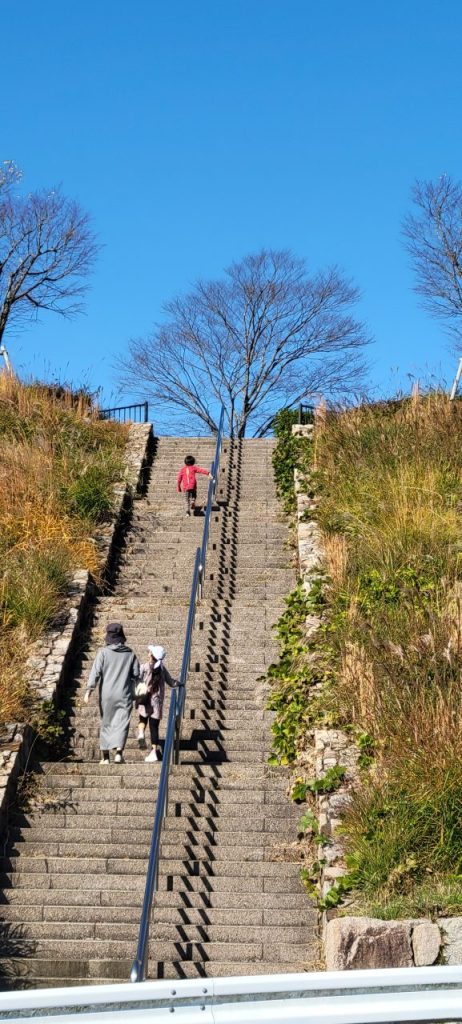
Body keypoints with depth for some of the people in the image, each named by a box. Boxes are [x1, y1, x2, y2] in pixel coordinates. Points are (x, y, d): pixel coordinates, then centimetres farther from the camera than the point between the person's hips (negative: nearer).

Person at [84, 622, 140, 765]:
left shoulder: (103, 652, -4)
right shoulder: (130, 654, 1)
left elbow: (96, 672, -11)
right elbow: (136, 675, 5)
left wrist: (89, 690, -10)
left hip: (106, 694, 0)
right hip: (124, 694, 0)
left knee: (106, 723, 11)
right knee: (122, 723, 0)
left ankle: (105, 756, 14)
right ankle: (119, 752, -19)